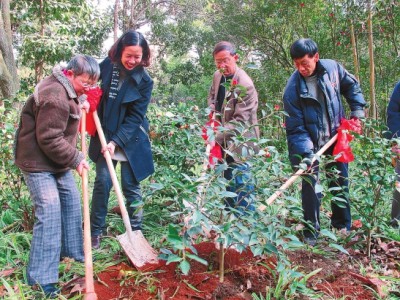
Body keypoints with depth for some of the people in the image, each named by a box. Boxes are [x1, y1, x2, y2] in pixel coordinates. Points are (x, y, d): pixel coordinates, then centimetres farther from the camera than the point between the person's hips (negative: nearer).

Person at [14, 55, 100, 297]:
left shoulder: (65, 88, 5)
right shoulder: (55, 98, -28)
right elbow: (50, 140, -26)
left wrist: (78, 105, 7)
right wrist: (76, 159, -18)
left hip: (57, 160, 11)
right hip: (38, 162, -11)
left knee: (71, 200, 17)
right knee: (50, 212, -14)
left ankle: (73, 250, 35)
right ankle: (42, 278, -5)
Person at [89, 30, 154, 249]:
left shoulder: (144, 81, -10)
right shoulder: (107, 66, -4)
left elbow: (135, 116, -13)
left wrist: (116, 141, -20)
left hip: (130, 140, -2)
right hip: (104, 136, 2)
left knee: (131, 187, 2)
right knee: (102, 181, 2)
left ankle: (135, 232, 16)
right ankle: (95, 231, 16)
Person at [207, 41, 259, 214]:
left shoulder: (245, 85, -24)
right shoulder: (218, 76, 0)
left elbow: (240, 121, -26)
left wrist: (217, 137, -28)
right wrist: (213, 116, 1)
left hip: (239, 140, -8)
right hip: (224, 139, 8)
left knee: (240, 183, -4)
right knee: (227, 179, 21)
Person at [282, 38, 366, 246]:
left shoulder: (332, 68, -9)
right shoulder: (293, 88, -20)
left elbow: (351, 85, 12)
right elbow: (295, 128, -20)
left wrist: (357, 110, 2)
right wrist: (306, 153, -30)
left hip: (336, 139, 4)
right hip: (310, 144, -4)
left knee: (340, 183, 13)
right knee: (311, 187, -7)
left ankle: (342, 225, 31)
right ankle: (311, 233, 9)